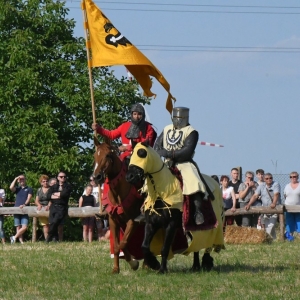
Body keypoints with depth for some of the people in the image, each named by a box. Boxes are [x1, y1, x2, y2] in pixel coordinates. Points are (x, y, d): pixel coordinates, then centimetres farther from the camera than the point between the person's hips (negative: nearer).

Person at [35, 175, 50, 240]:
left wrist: (48, 206, -21)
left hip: (49, 208, -4)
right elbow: (36, 201, 17)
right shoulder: (39, 190, 19)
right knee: (45, 225, -5)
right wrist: (39, 205, -5)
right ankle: (46, 239, -9)